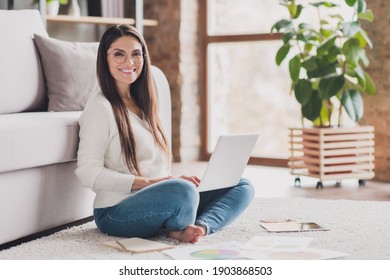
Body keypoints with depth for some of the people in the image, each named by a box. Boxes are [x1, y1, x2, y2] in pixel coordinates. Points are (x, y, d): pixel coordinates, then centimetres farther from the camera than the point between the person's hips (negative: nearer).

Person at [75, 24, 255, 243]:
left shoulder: (142, 105, 20)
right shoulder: (100, 107, -5)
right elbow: (88, 172, -14)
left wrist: (179, 181, -1)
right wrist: (148, 183, -20)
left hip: (157, 203, 9)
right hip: (118, 212, -8)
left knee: (242, 187, -3)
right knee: (183, 191, -38)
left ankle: (201, 226, -28)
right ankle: (180, 229, -8)